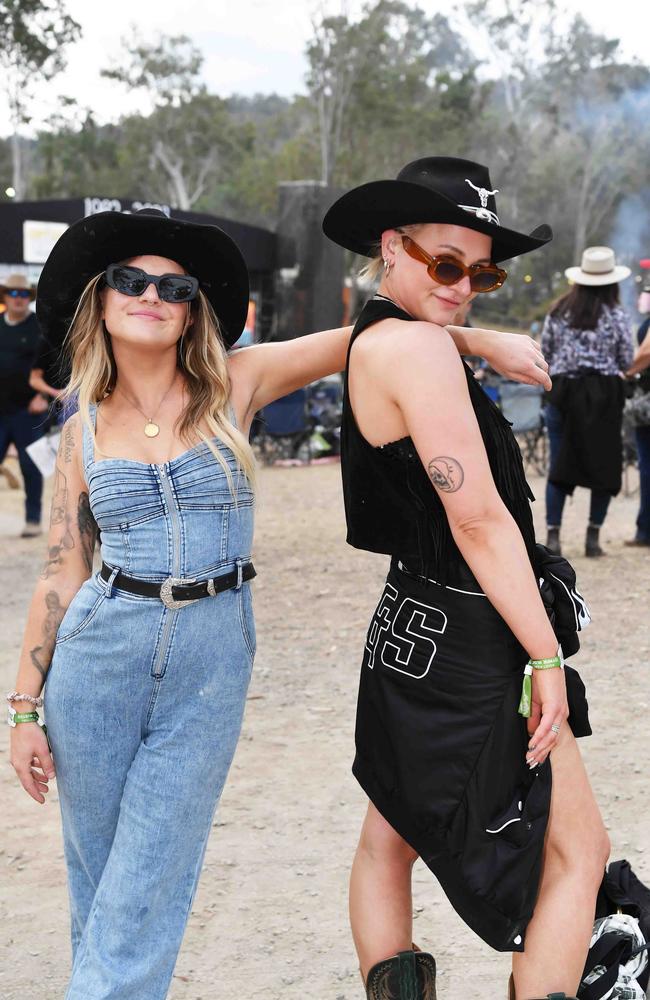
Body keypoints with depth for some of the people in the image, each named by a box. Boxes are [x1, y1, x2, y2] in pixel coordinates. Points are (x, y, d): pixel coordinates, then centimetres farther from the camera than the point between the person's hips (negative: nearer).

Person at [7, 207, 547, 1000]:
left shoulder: (234, 386, 0)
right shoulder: (85, 426, 4)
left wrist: (480, 338, -12)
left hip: (212, 663, -1)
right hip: (99, 650, 1)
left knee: (142, 901, -1)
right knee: (95, 886, 10)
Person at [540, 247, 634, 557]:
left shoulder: (558, 311, 3)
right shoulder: (616, 315, -5)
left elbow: (545, 351, 7)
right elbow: (626, 360, -2)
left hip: (563, 390, 2)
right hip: (604, 392, -2)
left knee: (559, 464, 6)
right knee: (604, 464, 8)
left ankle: (552, 534, 1)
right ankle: (593, 536, 6)